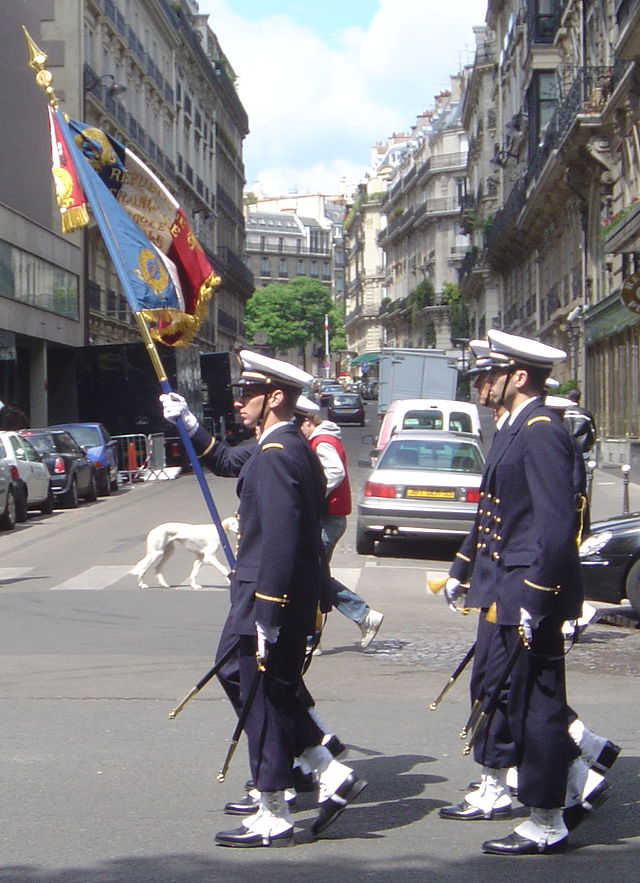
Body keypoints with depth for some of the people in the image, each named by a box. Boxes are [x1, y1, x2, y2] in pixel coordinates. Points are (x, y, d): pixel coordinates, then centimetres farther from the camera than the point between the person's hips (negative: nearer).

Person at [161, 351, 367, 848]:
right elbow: (227, 462, 31)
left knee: (262, 696, 0)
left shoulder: (276, 455, -19)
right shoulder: (291, 447, 13)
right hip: (292, 595, 10)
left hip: (272, 597, -10)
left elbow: (281, 540, -26)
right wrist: (188, 424, 23)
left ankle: (274, 819, 12)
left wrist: (266, 617, -25)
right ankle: (331, 776, 19)